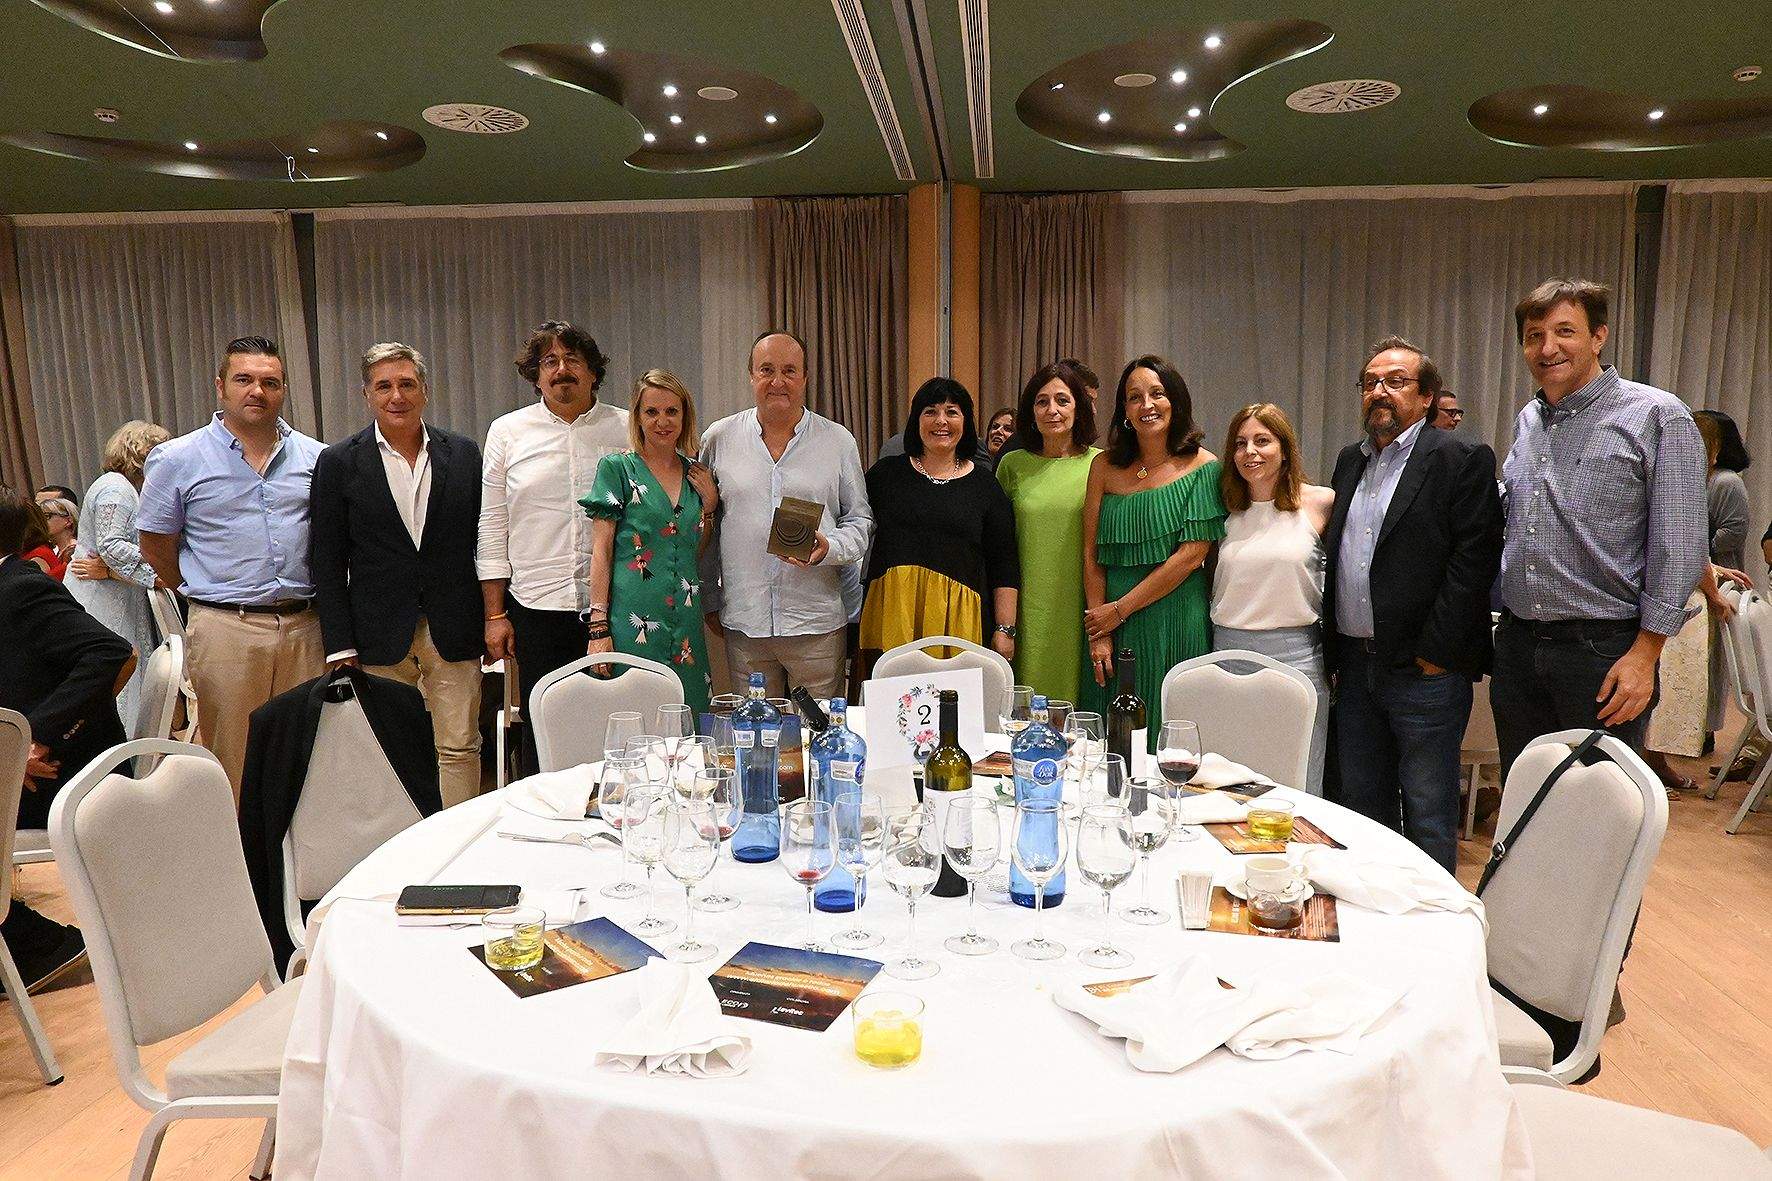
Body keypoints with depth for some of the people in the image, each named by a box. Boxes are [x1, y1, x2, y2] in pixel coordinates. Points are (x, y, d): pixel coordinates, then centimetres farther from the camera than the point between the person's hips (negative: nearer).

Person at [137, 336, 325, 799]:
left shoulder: (316, 457, 7)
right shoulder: (178, 459, 1)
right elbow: (156, 548, 8)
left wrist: (299, 598, 13)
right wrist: (209, 593, 11)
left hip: (305, 626, 2)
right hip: (227, 631, -2)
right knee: (233, 762, 4)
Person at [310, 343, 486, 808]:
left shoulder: (463, 453, 6)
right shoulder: (339, 463, 2)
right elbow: (328, 563, 2)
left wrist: (494, 621, 5)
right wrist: (341, 647, -3)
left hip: (453, 632, 1)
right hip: (381, 637, -1)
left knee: (459, 748, 5)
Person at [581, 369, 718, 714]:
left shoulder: (697, 474, 12)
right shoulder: (617, 468, -1)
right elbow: (600, 552, -5)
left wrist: (709, 502, 4)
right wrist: (598, 627, -12)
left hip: (685, 619, 5)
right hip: (632, 619, -4)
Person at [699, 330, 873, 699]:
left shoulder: (839, 441, 4)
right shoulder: (719, 439, 6)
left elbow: (861, 521, 8)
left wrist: (828, 547, -13)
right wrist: (710, 600, 12)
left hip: (816, 623, -1)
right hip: (743, 623, 1)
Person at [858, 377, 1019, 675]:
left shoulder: (984, 483, 9)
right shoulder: (887, 473, 10)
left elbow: (1004, 565, 8)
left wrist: (1005, 629, 2)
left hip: (958, 618, 0)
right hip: (891, 614, 0)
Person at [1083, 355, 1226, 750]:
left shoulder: (1203, 466, -3)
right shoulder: (1105, 466, 6)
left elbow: (1193, 554, -10)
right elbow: (1091, 555, 4)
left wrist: (1120, 610, -10)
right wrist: (1098, 633, -4)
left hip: (1178, 624, -2)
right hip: (1111, 625, 3)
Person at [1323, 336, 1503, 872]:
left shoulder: (1462, 461, -7)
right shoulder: (1350, 461, 14)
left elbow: (1473, 560, -14)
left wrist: (1435, 654, -17)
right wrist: (1334, 652, 11)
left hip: (1424, 672, -7)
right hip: (1355, 667, 7)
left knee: (1428, 817, 5)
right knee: (1362, 807, 17)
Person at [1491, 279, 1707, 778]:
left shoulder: (1658, 417, -7)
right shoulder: (1527, 421, 12)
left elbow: (1679, 546, -10)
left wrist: (1644, 654, -14)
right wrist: (1505, 621, 13)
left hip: (1604, 651, -5)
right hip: (1516, 646, 5)